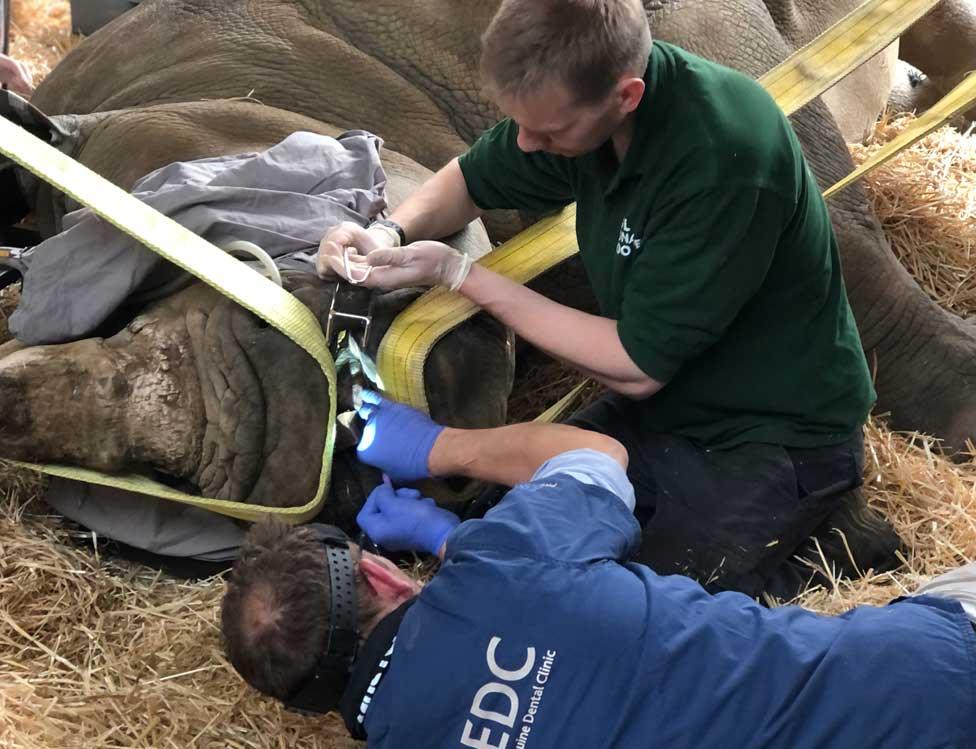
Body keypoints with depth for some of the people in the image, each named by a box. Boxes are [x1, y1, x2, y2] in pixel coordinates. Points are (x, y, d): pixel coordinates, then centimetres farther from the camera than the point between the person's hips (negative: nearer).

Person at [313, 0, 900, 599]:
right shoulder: (578, 92, -10)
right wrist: (390, 233, -12)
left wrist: (457, 273, -21)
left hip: (778, 431, -7)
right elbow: (473, 180, 10)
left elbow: (637, 367, -25)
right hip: (664, 403, 7)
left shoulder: (723, 156, -32)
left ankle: (821, 531, 5)